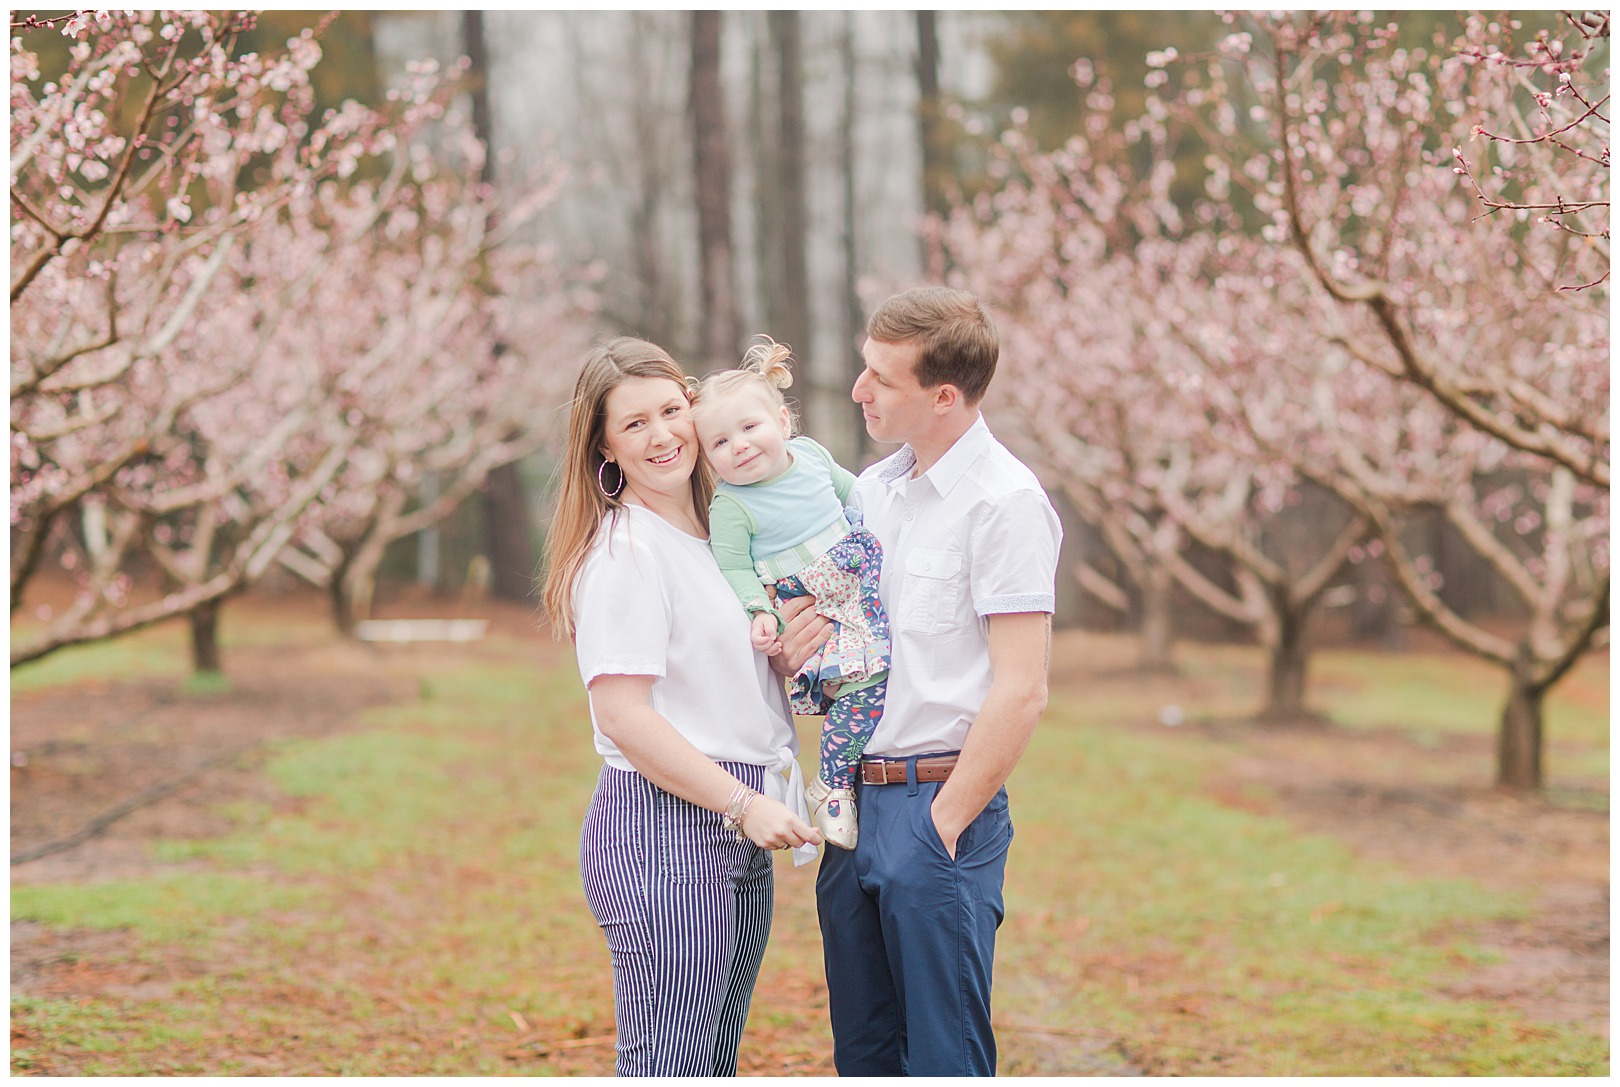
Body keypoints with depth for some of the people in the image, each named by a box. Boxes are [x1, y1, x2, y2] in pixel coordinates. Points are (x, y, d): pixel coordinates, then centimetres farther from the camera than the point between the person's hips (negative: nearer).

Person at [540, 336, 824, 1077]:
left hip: (739, 832, 9)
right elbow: (622, 716, -17)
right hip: (664, 828, -9)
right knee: (668, 1066, -7)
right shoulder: (623, 549, -11)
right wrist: (743, 804, -17)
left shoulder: (719, 530, 14)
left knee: (713, 1063, 12)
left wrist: (797, 645, 8)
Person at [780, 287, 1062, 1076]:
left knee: (944, 1058, -2)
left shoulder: (1004, 502, -11)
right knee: (865, 1051, 13)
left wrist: (943, 825, -15)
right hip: (857, 800, 8)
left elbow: (1021, 692, -15)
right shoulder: (872, 489, 12)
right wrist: (794, 649, 2)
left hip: (940, 806, -8)